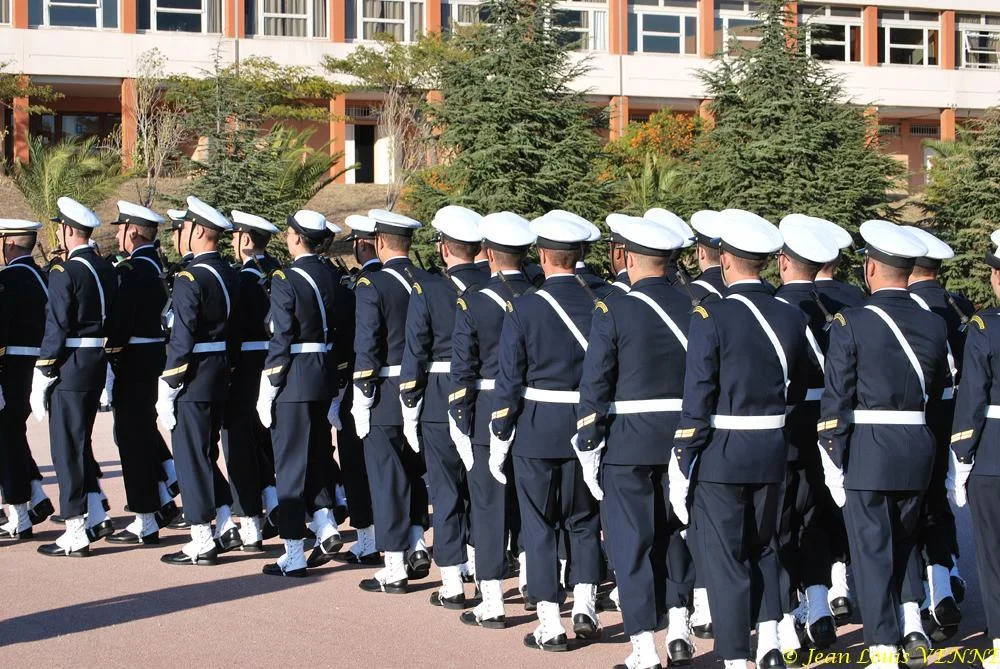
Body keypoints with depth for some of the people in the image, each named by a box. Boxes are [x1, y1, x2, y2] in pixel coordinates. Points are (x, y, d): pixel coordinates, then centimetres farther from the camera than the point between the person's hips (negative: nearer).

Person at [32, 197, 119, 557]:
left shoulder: (64, 273, -15)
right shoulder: (108, 269, 9)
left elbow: (56, 329, -16)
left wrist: (41, 379, -11)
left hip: (70, 368, -8)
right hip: (98, 365, 8)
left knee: (67, 448, 0)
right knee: (79, 443, 19)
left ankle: (76, 534, 3)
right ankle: (96, 515, 18)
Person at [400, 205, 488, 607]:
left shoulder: (428, 291, -10)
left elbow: (415, 358, -9)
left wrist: (410, 414, -2)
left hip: (441, 404, -3)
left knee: (446, 492, 4)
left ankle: (453, 585, 6)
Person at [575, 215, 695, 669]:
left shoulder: (613, 312, -11)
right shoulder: (695, 308, 0)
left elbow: (594, 387, -11)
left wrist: (587, 449, -4)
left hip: (627, 443, -4)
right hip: (682, 440, 4)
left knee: (631, 542, 4)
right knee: (675, 533, 20)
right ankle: (678, 625, 15)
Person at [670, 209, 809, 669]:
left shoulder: (711, 317, -14)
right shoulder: (792, 318, 2)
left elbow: (696, 401, -15)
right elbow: (797, 392, 10)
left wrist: (681, 467, -10)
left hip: (720, 455, -5)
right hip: (772, 456, 5)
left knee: (725, 559, 4)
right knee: (762, 548, 21)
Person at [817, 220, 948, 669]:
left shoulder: (851, 324, -11)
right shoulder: (934, 326, 3)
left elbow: (836, 400, -12)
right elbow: (937, 395, 10)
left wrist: (832, 462, -7)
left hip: (867, 451, -4)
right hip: (918, 452, 4)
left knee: (872, 550, 3)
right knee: (904, 539, 23)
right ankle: (912, 624, 10)